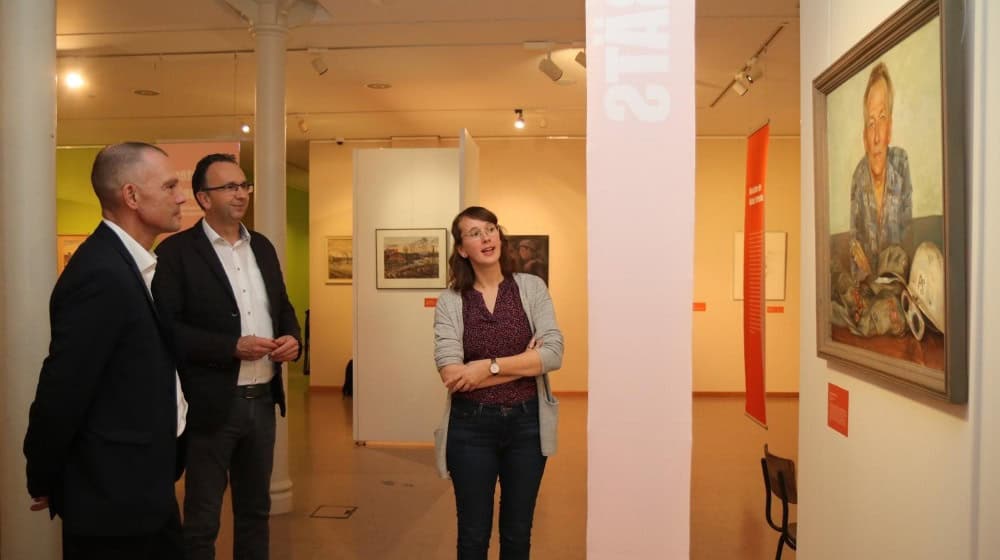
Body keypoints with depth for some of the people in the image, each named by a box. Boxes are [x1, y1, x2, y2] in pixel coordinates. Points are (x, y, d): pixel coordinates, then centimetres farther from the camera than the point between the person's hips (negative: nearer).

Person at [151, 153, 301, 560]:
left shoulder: (262, 247, 11)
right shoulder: (176, 251, -8)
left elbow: (282, 307, 18)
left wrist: (293, 338, -3)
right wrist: (233, 347, -21)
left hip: (263, 400, 6)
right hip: (212, 404, -6)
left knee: (255, 510, 19)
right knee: (202, 519, 9)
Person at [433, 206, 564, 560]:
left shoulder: (531, 287, -1)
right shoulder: (449, 302, -4)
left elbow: (553, 353, -11)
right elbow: (451, 374, -16)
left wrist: (489, 366, -18)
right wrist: (524, 362, -15)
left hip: (526, 423, 1)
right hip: (471, 426, -1)